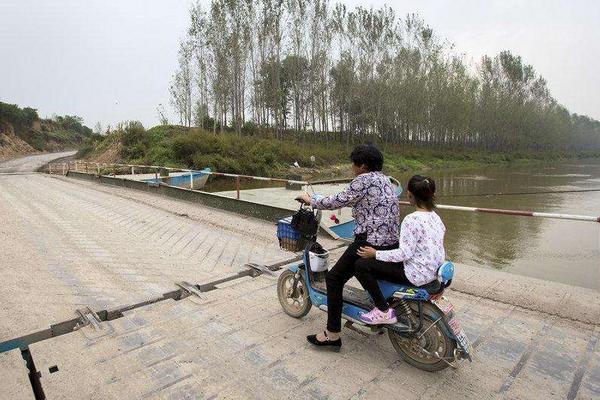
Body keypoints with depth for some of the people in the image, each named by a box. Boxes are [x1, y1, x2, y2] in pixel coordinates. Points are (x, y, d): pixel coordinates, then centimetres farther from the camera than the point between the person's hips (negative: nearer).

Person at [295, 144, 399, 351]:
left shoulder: (364, 179, -12)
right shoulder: (384, 179, 15)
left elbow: (338, 201, -11)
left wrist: (311, 200, 3)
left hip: (370, 243, -10)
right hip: (391, 243, 10)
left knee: (334, 279, 2)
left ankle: (332, 335, 8)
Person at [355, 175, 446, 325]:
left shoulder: (412, 220, -21)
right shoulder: (436, 217, 6)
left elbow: (405, 253, -24)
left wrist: (376, 254, -15)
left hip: (416, 275, -10)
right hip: (433, 272, 10)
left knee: (361, 265, -10)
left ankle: (384, 312, -3)